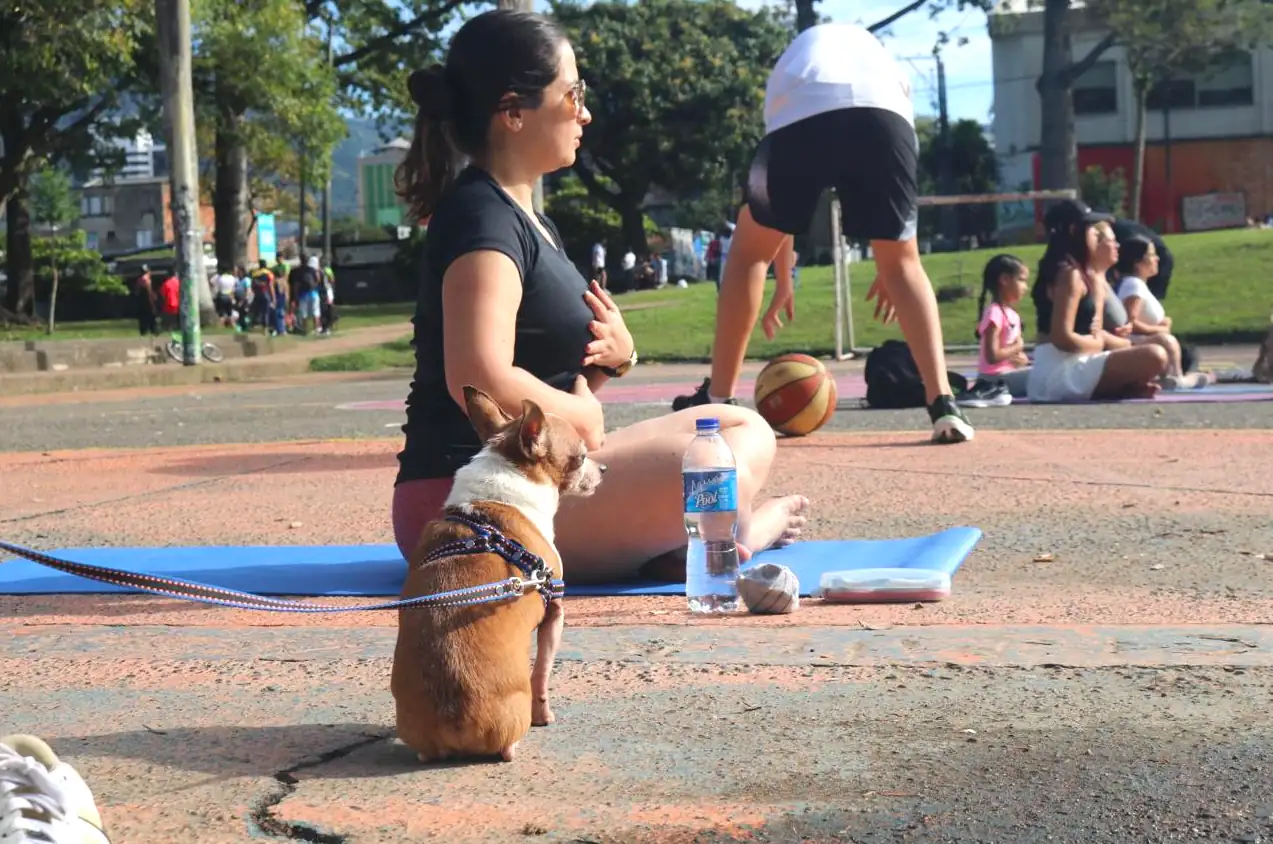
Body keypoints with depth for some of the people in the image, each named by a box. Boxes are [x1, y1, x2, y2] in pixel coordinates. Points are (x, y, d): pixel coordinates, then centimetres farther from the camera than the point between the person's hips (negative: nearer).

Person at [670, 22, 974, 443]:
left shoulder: (791, 60, 44)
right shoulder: (885, 58, 43)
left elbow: (780, 205, 44)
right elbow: (892, 185, 34)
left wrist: (783, 282, 53)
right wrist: (888, 270, 40)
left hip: (800, 113, 0)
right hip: (881, 110, 0)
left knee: (748, 250, 21)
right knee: (902, 263, 18)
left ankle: (717, 401, 23)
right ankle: (943, 404, 4)